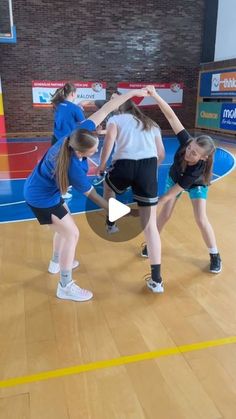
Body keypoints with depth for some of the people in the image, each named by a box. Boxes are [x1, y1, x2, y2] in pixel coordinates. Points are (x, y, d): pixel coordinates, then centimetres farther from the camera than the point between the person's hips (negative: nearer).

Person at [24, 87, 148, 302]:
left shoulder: (80, 133, -19)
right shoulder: (74, 169, -36)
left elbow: (105, 109, -13)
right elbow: (92, 194, -21)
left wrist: (133, 92, -10)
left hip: (40, 187, 9)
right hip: (41, 198, -9)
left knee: (65, 226, 23)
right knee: (72, 233, -6)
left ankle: (57, 262, 45)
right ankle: (65, 286, 5)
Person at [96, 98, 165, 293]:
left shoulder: (116, 119, 20)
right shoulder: (151, 124, 30)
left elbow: (110, 138, -2)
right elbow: (161, 154, 24)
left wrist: (102, 165, 4)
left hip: (125, 164, -2)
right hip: (149, 165, 2)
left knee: (108, 186, 37)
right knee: (150, 225, 4)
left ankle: (111, 224, 53)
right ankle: (156, 279, 5)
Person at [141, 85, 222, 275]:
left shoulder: (199, 170, -43)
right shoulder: (187, 141, -38)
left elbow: (176, 190, -36)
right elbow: (172, 117, -43)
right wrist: (155, 96, -52)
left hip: (196, 185, -3)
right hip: (175, 177, 3)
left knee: (201, 219, -15)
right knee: (165, 214, 0)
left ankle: (215, 255, 5)